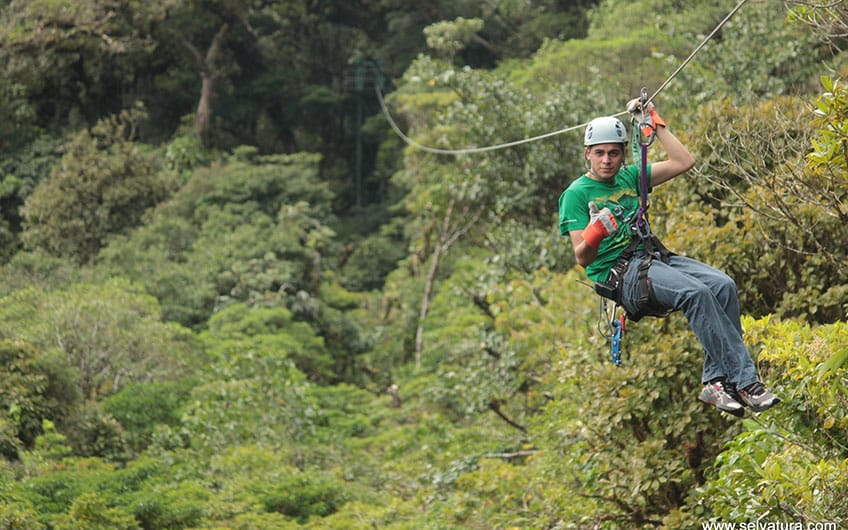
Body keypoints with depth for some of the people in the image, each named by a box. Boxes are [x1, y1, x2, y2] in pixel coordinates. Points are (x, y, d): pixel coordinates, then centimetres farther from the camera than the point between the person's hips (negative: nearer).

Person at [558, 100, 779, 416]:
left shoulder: (629, 177, 17)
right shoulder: (576, 194, 0)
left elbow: (684, 162, 13)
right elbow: (583, 258, -6)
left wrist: (655, 124, 13)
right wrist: (594, 236, -28)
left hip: (652, 257, 6)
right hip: (616, 273, -6)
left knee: (722, 285, -21)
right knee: (696, 292, -31)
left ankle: (717, 381, -23)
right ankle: (746, 382, -31)